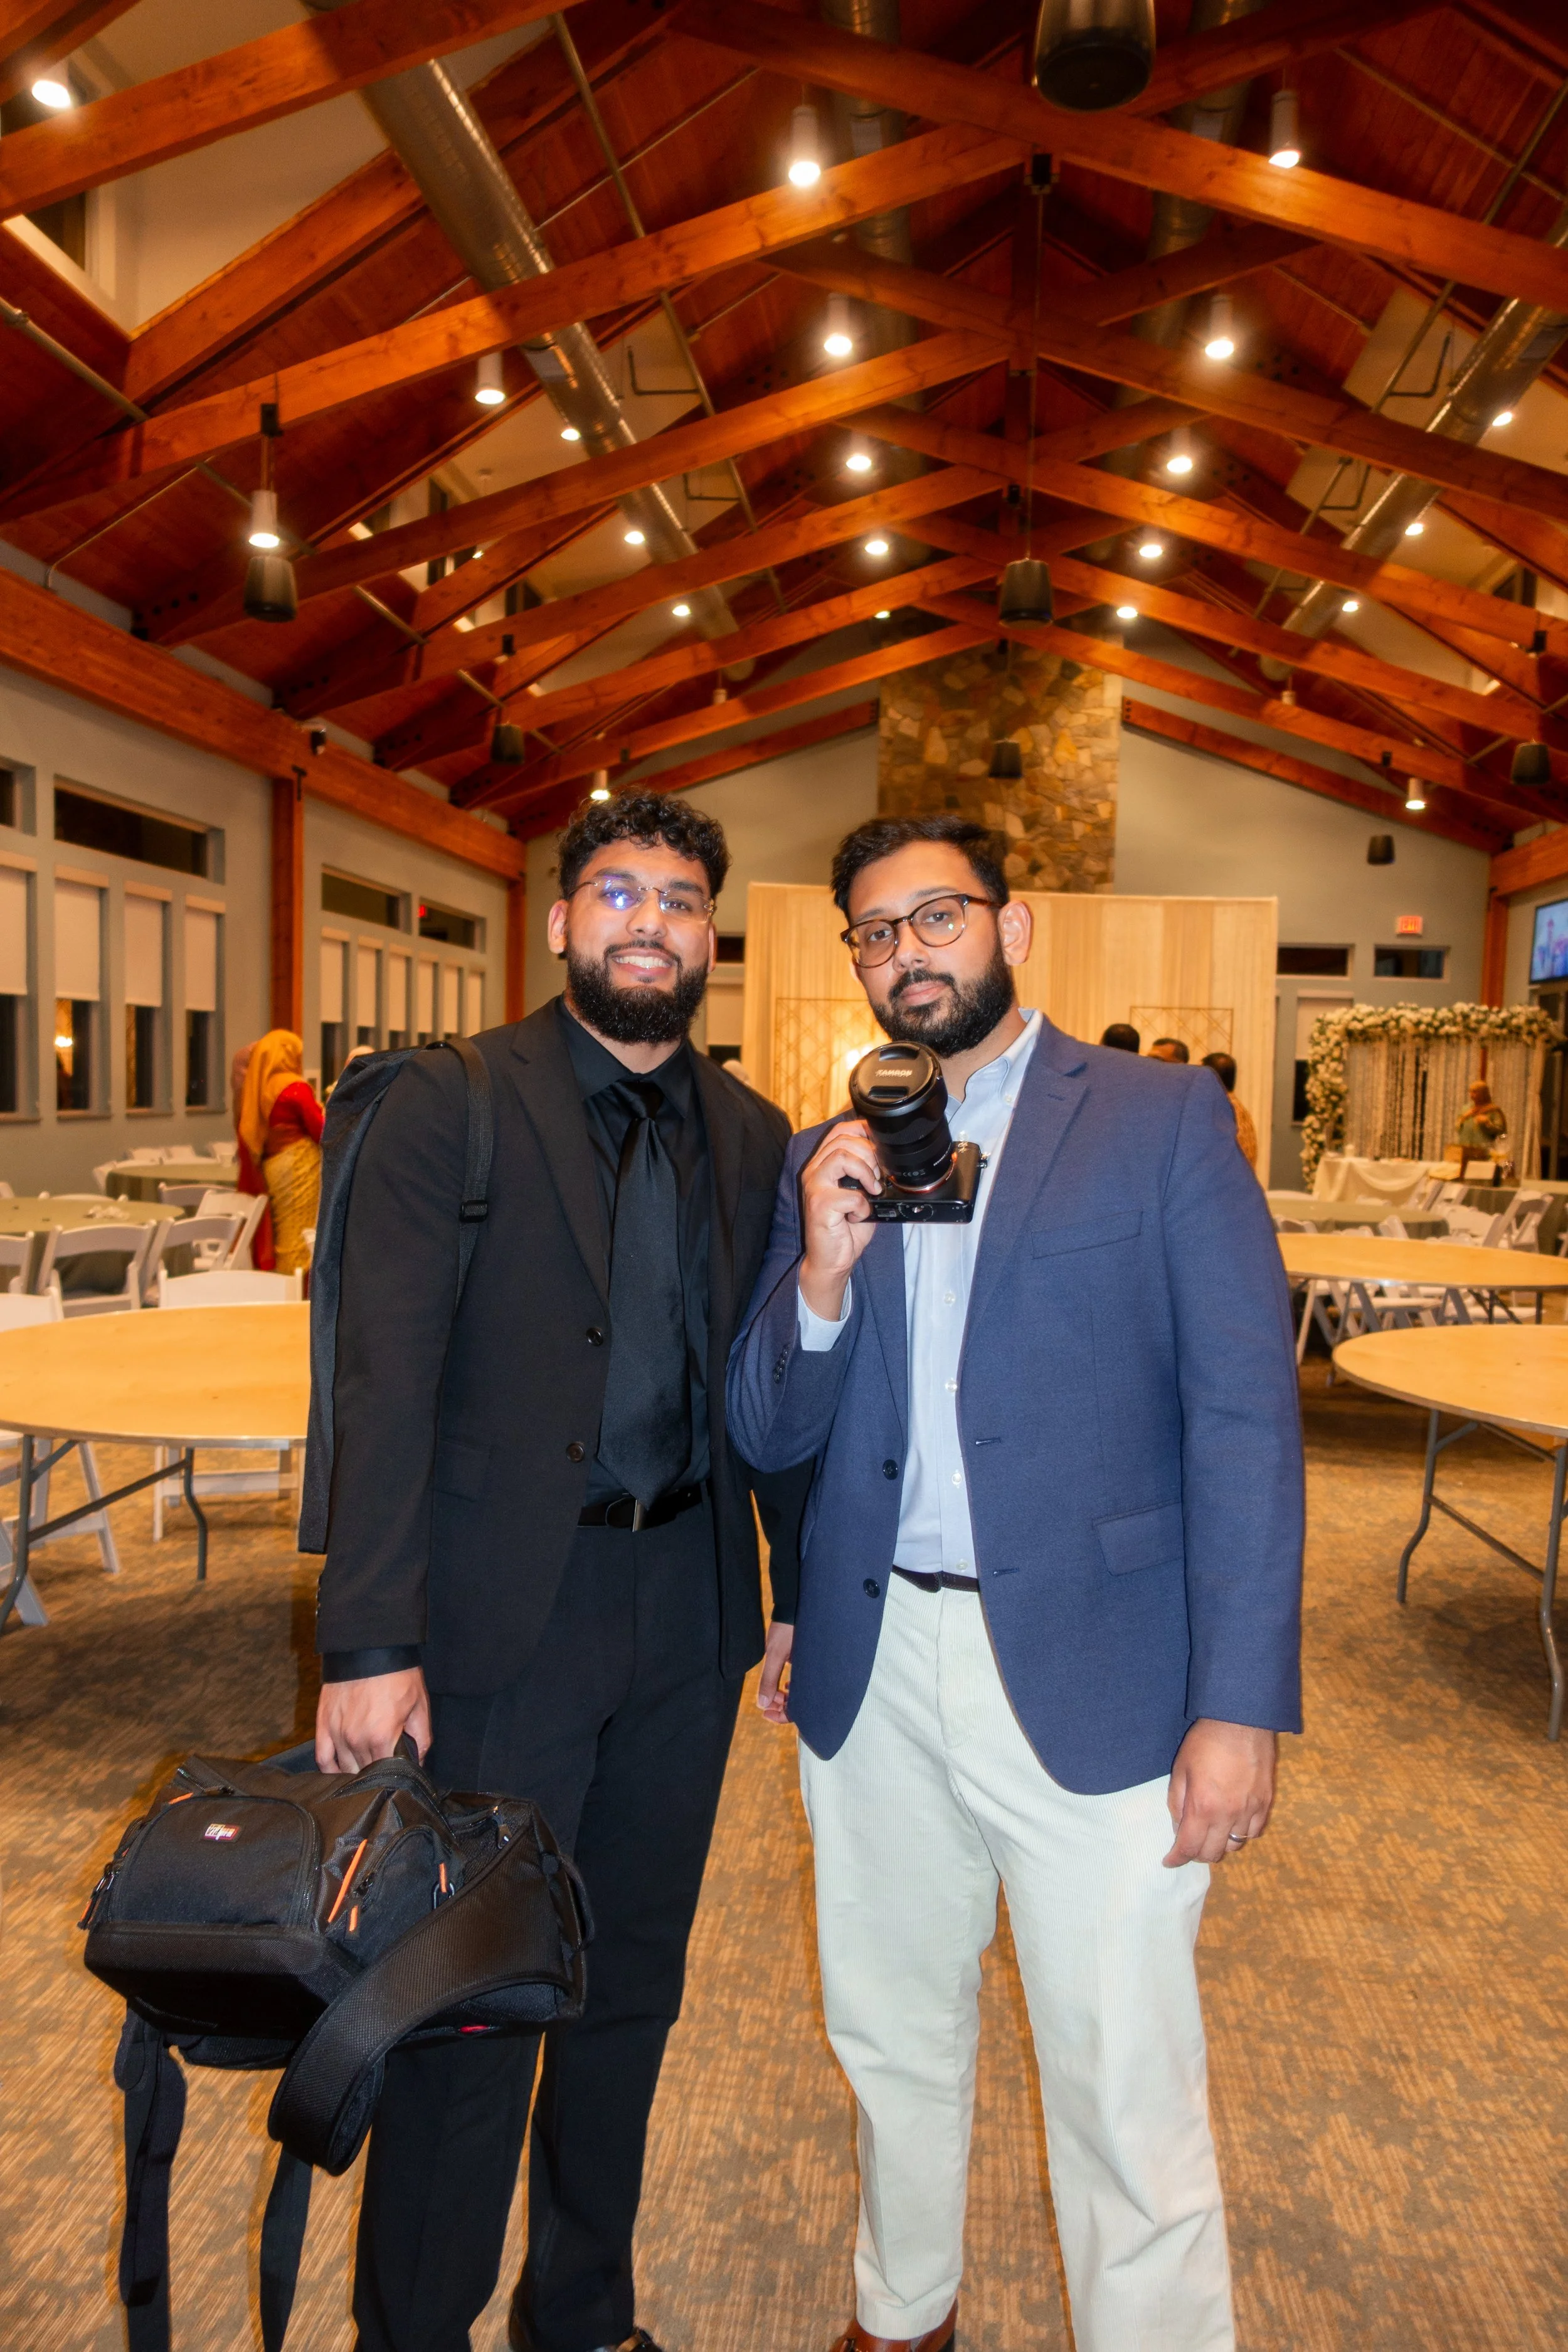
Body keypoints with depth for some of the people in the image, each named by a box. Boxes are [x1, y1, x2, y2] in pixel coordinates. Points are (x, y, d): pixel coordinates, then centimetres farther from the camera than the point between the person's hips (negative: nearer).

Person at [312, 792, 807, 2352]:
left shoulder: (752, 1137, 6)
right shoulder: (450, 1103, -8)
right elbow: (384, 1383, -13)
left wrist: (802, 1592, 9)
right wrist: (370, 1640, -16)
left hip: (687, 1615, 5)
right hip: (507, 1617, -4)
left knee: (632, 1986, 20)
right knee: (469, 2000, 10)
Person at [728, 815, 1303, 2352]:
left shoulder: (1163, 1120, -3)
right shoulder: (824, 1161, 7)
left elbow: (1245, 1418, -8)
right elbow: (768, 1436, 4)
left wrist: (1240, 1704, -14)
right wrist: (820, 1270, -15)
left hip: (1089, 1678, -4)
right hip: (875, 1672, 5)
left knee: (1125, 2096, 7)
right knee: (892, 2040, 23)